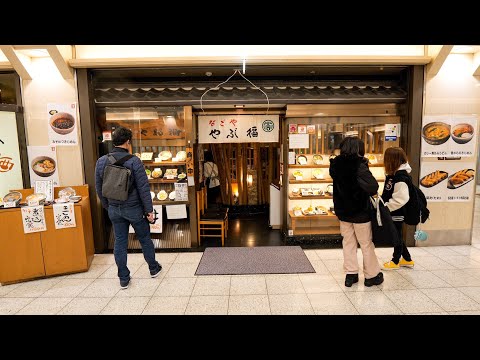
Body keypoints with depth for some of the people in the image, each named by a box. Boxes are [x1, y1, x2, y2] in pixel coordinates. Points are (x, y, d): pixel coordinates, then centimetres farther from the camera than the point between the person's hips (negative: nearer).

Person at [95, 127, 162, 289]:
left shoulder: (101, 161, -1)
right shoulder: (134, 161, -17)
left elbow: (99, 188, 7)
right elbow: (143, 188, -17)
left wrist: (108, 207, 18)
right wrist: (149, 210, -9)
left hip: (114, 209, 4)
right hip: (134, 208, -4)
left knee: (120, 242, 14)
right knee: (144, 239, 14)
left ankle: (123, 278, 25)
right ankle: (154, 268, 32)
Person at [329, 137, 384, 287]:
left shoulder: (336, 165, -3)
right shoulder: (359, 166, -20)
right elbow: (373, 188, -27)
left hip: (343, 211, 5)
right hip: (360, 212, -4)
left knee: (348, 242, 16)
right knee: (366, 244, 13)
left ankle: (350, 274, 22)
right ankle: (371, 275, 27)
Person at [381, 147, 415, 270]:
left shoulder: (401, 178, -25)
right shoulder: (393, 174, 3)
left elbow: (400, 199, -30)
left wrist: (385, 207, -25)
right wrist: (382, 203, 11)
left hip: (397, 214, -9)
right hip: (392, 213, 9)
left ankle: (395, 261, 28)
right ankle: (407, 259, 39)